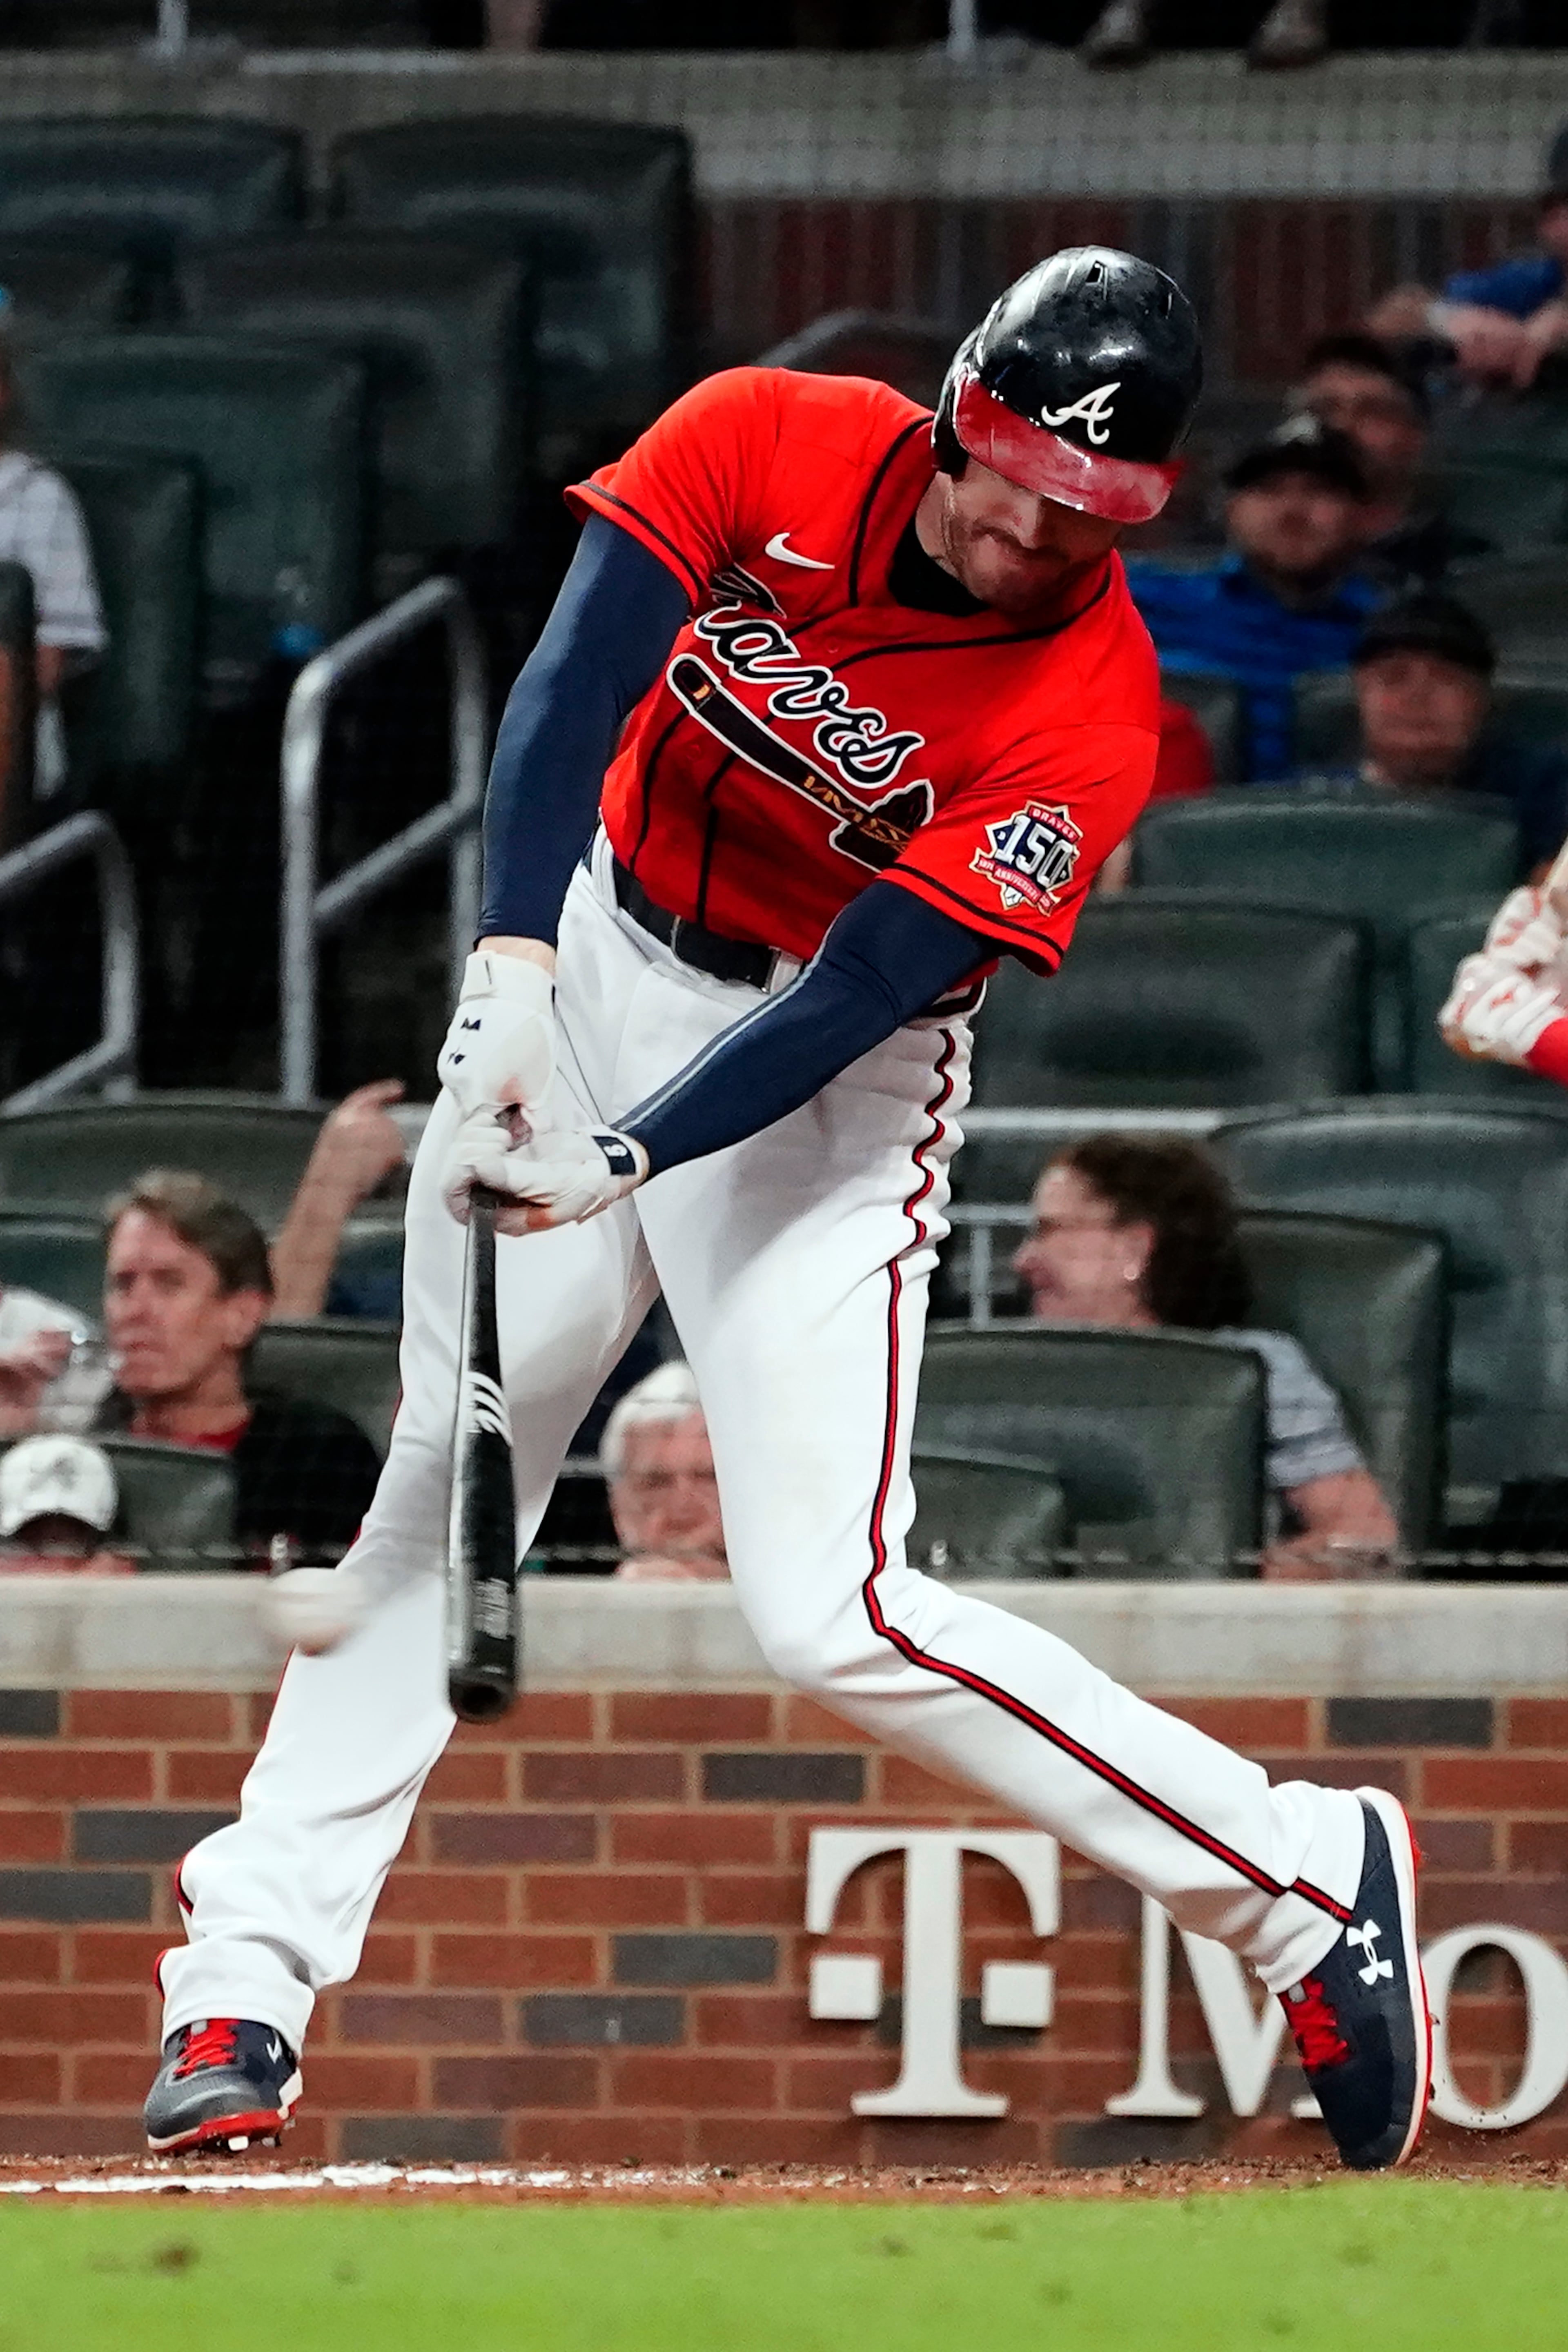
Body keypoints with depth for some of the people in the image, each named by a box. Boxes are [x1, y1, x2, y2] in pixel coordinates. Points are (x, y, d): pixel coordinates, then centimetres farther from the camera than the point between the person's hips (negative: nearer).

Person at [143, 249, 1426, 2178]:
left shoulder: (1089, 710, -23)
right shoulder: (770, 445, -15)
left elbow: (863, 992, -26)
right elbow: (575, 679, -24)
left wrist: (622, 1159, -37)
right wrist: (512, 967, -39)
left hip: (826, 1075, -4)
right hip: (595, 961, 4)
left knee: (829, 1614, -14)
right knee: (429, 1492, 6)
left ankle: (1303, 1881, -3)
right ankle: (242, 1982, 12)